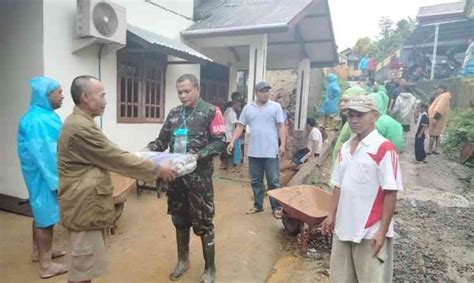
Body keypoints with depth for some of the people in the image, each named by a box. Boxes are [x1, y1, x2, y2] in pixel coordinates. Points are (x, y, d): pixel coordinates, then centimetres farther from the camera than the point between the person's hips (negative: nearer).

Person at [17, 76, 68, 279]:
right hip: (44, 175, -10)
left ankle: (39, 251, 38)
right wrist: (57, 181, -22)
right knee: (46, 217, -1)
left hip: (46, 174, 10)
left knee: (41, 214, 21)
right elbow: (44, 155, -25)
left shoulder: (43, 115, 8)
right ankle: (46, 266, 11)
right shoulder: (37, 121, -24)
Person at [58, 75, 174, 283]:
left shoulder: (79, 122, 11)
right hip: (84, 207, -11)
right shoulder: (80, 127, -24)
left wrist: (138, 157, 16)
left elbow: (107, 156, 17)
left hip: (87, 203, 11)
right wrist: (156, 170, -14)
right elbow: (116, 159, -22)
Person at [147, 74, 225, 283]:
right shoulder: (174, 113, 11)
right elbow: (162, 139, 12)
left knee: (203, 223, 4)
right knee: (180, 220, 17)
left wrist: (198, 155, -25)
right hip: (176, 175, 5)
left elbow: (219, 142, -11)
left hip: (199, 177, -5)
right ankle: (183, 260, 38)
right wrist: (148, 150, -7)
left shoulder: (211, 111, -4)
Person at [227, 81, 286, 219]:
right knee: (256, 181, 13)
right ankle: (258, 205, 27)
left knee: (273, 181, 3)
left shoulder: (276, 106, 1)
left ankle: (276, 207, 16)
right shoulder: (248, 108, 7)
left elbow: (281, 127, -2)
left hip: (271, 152, -3)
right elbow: (240, 127, 7)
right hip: (254, 152, 3)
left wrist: (282, 144, -10)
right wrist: (232, 142, -4)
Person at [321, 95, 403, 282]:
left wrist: (382, 231, -16)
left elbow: (390, 193, -15)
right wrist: (331, 216, 10)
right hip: (343, 228, 6)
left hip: (371, 232, -6)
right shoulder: (345, 148, 7)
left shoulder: (384, 148, -14)